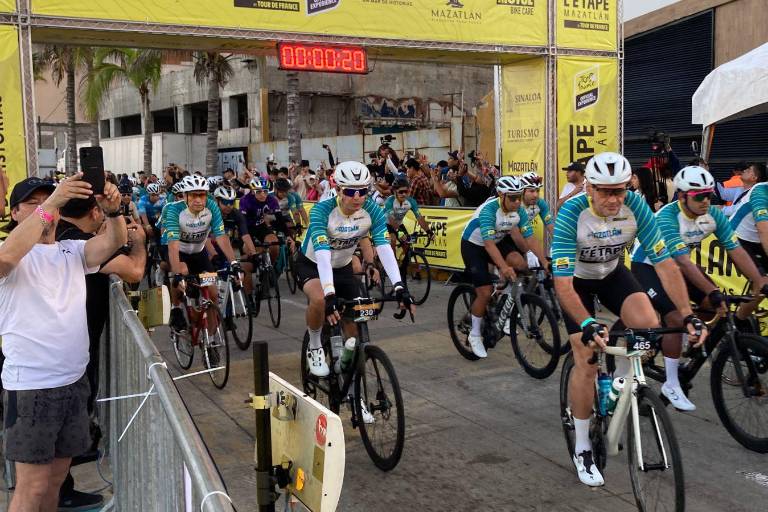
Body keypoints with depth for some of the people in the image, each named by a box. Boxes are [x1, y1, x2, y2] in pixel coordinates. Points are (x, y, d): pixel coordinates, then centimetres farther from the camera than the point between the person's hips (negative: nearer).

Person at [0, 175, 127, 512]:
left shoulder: (72, 251, 11)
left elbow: (114, 243, -7)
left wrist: (112, 210, -28)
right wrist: (51, 202, -34)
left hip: (75, 380, 6)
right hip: (30, 385, -6)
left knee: (56, 477, 17)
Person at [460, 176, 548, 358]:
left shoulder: (520, 211, -14)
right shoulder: (489, 209, -32)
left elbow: (529, 242, -12)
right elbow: (489, 244, -40)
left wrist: (545, 262, -22)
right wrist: (504, 267, -51)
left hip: (498, 241, 5)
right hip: (473, 245, -5)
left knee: (520, 264, -23)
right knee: (486, 292, -13)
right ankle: (475, 335, 8)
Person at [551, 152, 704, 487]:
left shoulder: (636, 207, -26)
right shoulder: (571, 214, -34)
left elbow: (664, 263, -24)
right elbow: (562, 283, -37)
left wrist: (688, 315, -35)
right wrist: (587, 324, -52)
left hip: (613, 273, 3)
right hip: (576, 280, -3)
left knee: (650, 328, -24)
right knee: (587, 362, -11)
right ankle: (582, 449, 7)